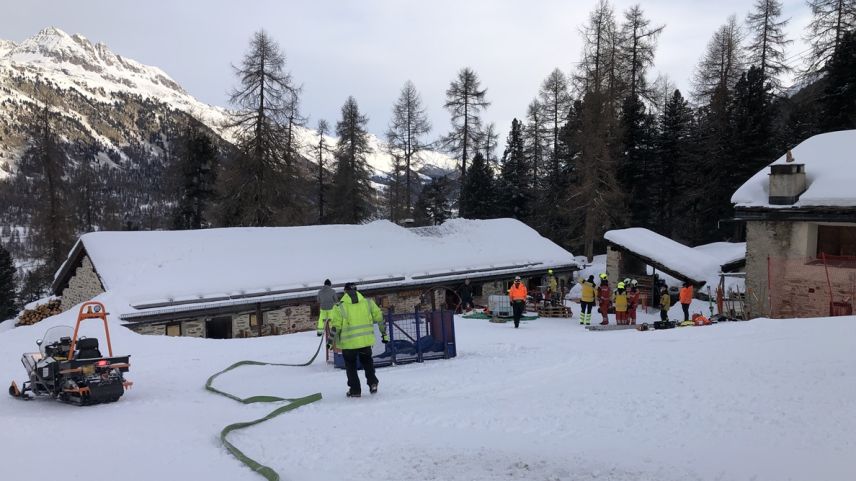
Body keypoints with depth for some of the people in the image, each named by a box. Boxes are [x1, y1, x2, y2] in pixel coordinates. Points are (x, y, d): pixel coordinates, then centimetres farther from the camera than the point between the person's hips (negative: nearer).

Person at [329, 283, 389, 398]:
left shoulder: (340, 306, -6)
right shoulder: (368, 302, 2)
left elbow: (335, 326, -7)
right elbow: (379, 318, 8)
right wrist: (384, 333, 18)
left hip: (349, 343, -2)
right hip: (366, 340, 3)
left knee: (351, 365, 17)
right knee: (367, 360, 26)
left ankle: (355, 390, 18)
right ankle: (372, 382, 12)